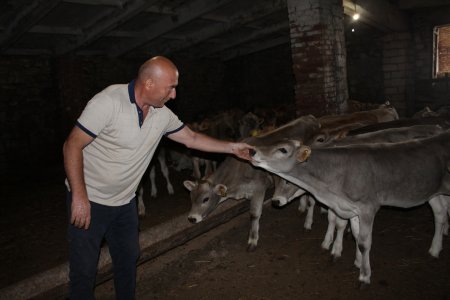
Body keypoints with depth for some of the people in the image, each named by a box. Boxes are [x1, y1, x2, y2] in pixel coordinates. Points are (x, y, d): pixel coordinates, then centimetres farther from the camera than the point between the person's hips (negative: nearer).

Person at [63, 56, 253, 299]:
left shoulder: (162, 115, -5)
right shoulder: (108, 101, -23)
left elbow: (192, 138, 9)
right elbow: (72, 146, -20)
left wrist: (231, 147, 9)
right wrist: (79, 196, -24)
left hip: (124, 201, 6)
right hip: (88, 200, -5)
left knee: (128, 259, 17)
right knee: (84, 270, 4)